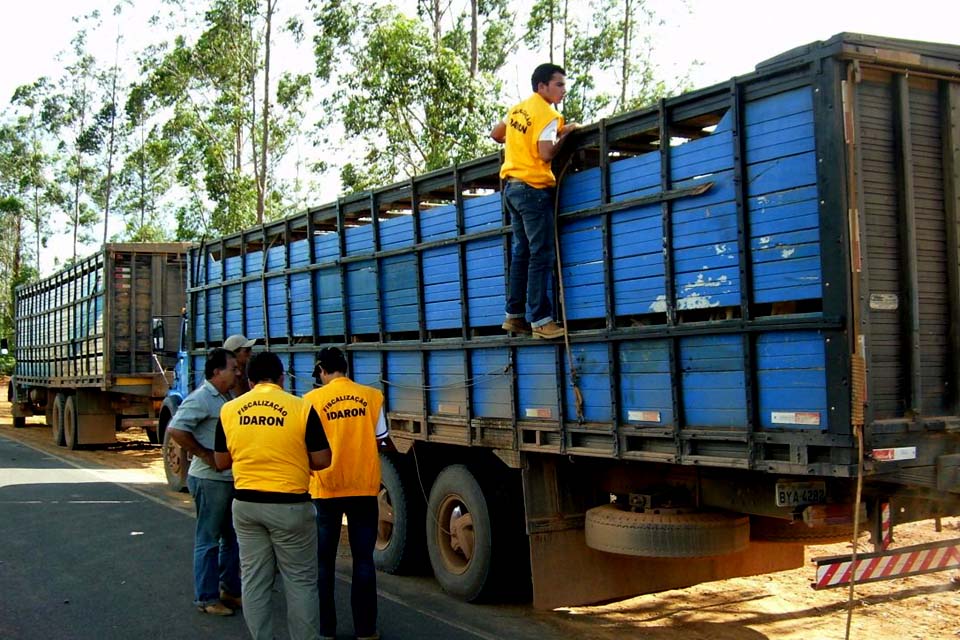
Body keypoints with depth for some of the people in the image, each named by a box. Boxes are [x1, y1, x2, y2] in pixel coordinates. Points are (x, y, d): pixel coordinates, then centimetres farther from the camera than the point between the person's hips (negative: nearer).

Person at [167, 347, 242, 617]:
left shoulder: (223, 398, 12)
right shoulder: (201, 398, -16)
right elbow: (176, 430, -26)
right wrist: (206, 455, -21)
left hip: (230, 479, 9)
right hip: (210, 480, -9)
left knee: (232, 537, 17)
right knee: (208, 540, 1)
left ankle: (229, 589, 29)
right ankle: (206, 598, 10)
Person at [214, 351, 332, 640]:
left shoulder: (229, 410, 0)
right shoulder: (300, 408, -10)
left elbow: (222, 462, 8)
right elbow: (322, 460, -6)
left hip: (246, 505, 4)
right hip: (290, 506, -3)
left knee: (254, 580, 13)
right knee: (300, 582, 8)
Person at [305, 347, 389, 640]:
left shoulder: (312, 399, -6)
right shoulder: (372, 396, -2)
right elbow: (378, 440, 4)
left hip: (326, 488, -1)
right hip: (363, 487, 1)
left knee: (324, 561, 11)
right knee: (363, 560, 9)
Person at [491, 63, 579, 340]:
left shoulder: (518, 109, 12)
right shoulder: (548, 115, -12)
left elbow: (496, 134, 24)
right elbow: (546, 153, -23)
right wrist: (565, 133, -9)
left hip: (512, 186, 9)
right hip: (534, 189, -9)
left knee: (522, 252, 13)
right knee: (541, 256, -7)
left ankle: (514, 315, 15)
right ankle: (541, 320, -9)